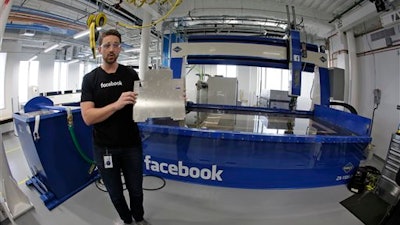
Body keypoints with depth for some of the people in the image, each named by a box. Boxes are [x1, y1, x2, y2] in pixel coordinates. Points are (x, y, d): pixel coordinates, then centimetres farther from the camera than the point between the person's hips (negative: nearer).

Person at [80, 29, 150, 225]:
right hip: (104, 148, 0)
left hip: (131, 145, 1)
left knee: (136, 190, 17)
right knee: (115, 193, 18)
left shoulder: (131, 74, -1)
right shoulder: (90, 79, -5)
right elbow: (88, 117, -15)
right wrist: (117, 104, -30)